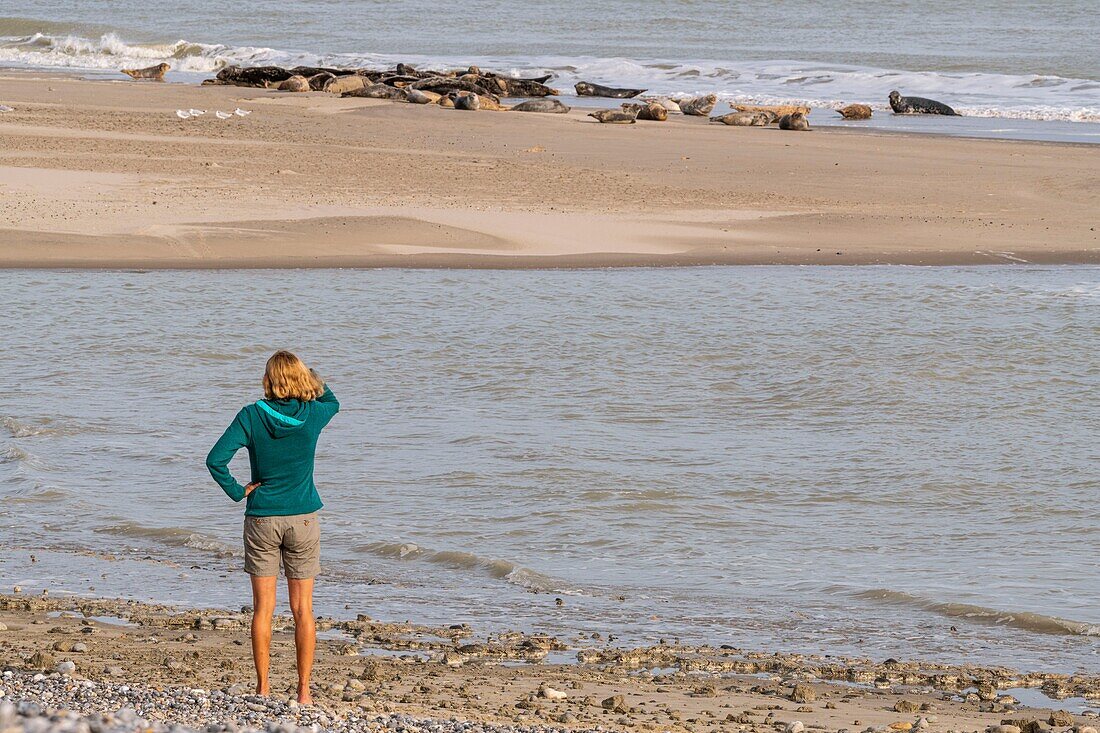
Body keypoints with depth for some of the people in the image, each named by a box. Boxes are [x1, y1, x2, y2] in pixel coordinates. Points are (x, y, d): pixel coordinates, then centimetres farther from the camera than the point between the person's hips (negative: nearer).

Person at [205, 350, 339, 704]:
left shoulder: (252, 416, -9)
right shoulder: (312, 415, -5)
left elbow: (216, 459, -16)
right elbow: (332, 402, 20)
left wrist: (237, 491, -4)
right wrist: (312, 380, 26)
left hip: (261, 519, -1)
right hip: (303, 519, 1)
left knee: (263, 607, 6)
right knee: (303, 609, 4)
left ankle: (263, 688, 8)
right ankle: (303, 691, 5)